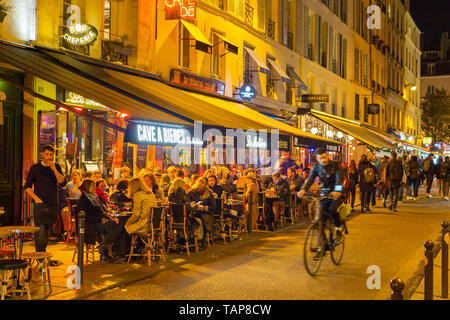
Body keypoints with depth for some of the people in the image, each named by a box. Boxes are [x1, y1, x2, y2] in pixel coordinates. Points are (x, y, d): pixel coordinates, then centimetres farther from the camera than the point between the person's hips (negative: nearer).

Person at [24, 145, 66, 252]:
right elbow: (27, 186, 5)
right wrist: (36, 198, -7)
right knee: (41, 232, -11)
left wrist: (54, 169, -14)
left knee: (47, 232, 10)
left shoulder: (56, 167, 11)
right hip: (40, 204, -3)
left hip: (53, 204, 3)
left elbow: (62, 181, -3)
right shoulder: (35, 168, 4)